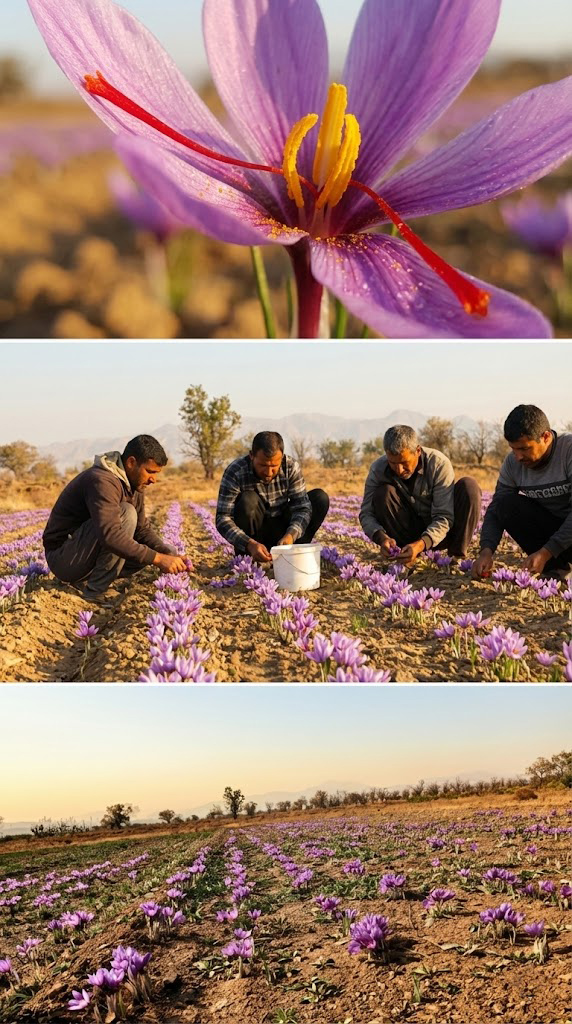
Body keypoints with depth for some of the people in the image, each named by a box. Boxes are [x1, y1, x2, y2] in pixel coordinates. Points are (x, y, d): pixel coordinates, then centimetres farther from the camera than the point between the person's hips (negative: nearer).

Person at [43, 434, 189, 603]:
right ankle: (95, 591, -19)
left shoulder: (134, 485, 5)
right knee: (126, 514, -26)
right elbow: (110, 535, -37)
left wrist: (170, 554, -10)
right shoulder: (102, 481, -26)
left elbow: (143, 530, 8)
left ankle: (84, 580, 4)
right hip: (63, 558, -10)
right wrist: (158, 558, -35)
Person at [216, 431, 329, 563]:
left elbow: (302, 508, -17)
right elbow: (222, 519, -27)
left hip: (281, 531, 3)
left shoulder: (291, 467, -14)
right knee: (248, 500, -33)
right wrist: (250, 544, -44)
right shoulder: (234, 472, -22)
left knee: (320, 498, -14)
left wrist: (290, 535, -39)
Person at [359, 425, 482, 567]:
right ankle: (407, 557, -20)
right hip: (410, 534, 1)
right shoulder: (378, 469, -16)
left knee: (468, 485, -24)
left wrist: (421, 544, -42)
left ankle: (458, 556, -21)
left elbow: (444, 517, -25)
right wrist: (381, 537, -36)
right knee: (383, 493, -24)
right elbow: (366, 514, -14)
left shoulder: (439, 464, -22)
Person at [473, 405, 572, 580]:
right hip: (549, 528, 6)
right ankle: (556, 566, -11)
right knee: (507, 505, -19)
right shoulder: (513, 463, -7)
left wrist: (545, 552, -34)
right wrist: (486, 551, -25)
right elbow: (495, 511, -6)